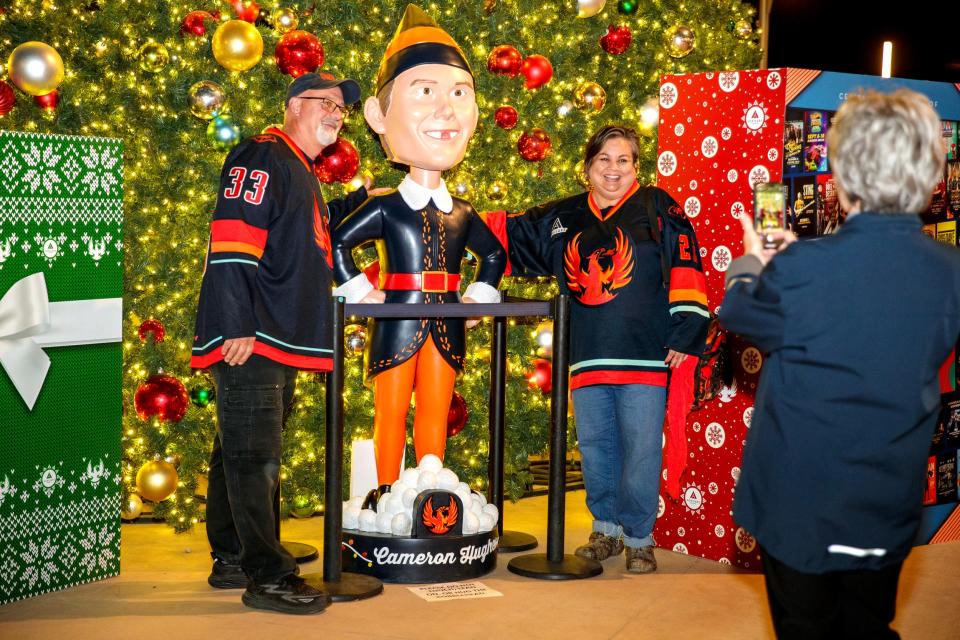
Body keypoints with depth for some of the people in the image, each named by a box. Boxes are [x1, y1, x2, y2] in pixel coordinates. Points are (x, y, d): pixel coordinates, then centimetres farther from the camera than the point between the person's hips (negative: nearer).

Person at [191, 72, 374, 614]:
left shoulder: (302, 174, 22)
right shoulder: (264, 157, -8)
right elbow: (231, 243, -18)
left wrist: (361, 199, 26)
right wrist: (238, 326, -23)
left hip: (281, 342, 10)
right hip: (250, 341, -10)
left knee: (242, 452, 15)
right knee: (254, 456, -7)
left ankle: (232, 560, 23)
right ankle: (268, 577, -4)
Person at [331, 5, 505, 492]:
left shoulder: (462, 213, 6)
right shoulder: (385, 208, -7)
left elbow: (493, 254, 22)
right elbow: (338, 243, -3)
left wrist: (480, 296, 12)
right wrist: (358, 292, -7)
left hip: (446, 325, 4)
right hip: (397, 323, -4)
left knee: (435, 415, 10)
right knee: (391, 414, 5)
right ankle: (387, 496, 16)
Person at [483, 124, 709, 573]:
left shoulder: (657, 208, 2)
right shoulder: (562, 218, 12)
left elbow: (685, 269, -3)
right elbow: (509, 233, 22)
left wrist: (685, 335, -8)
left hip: (645, 355, -4)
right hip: (587, 357, 4)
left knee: (640, 450, 1)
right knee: (595, 447, 13)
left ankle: (638, 538, 15)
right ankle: (606, 528, 29)